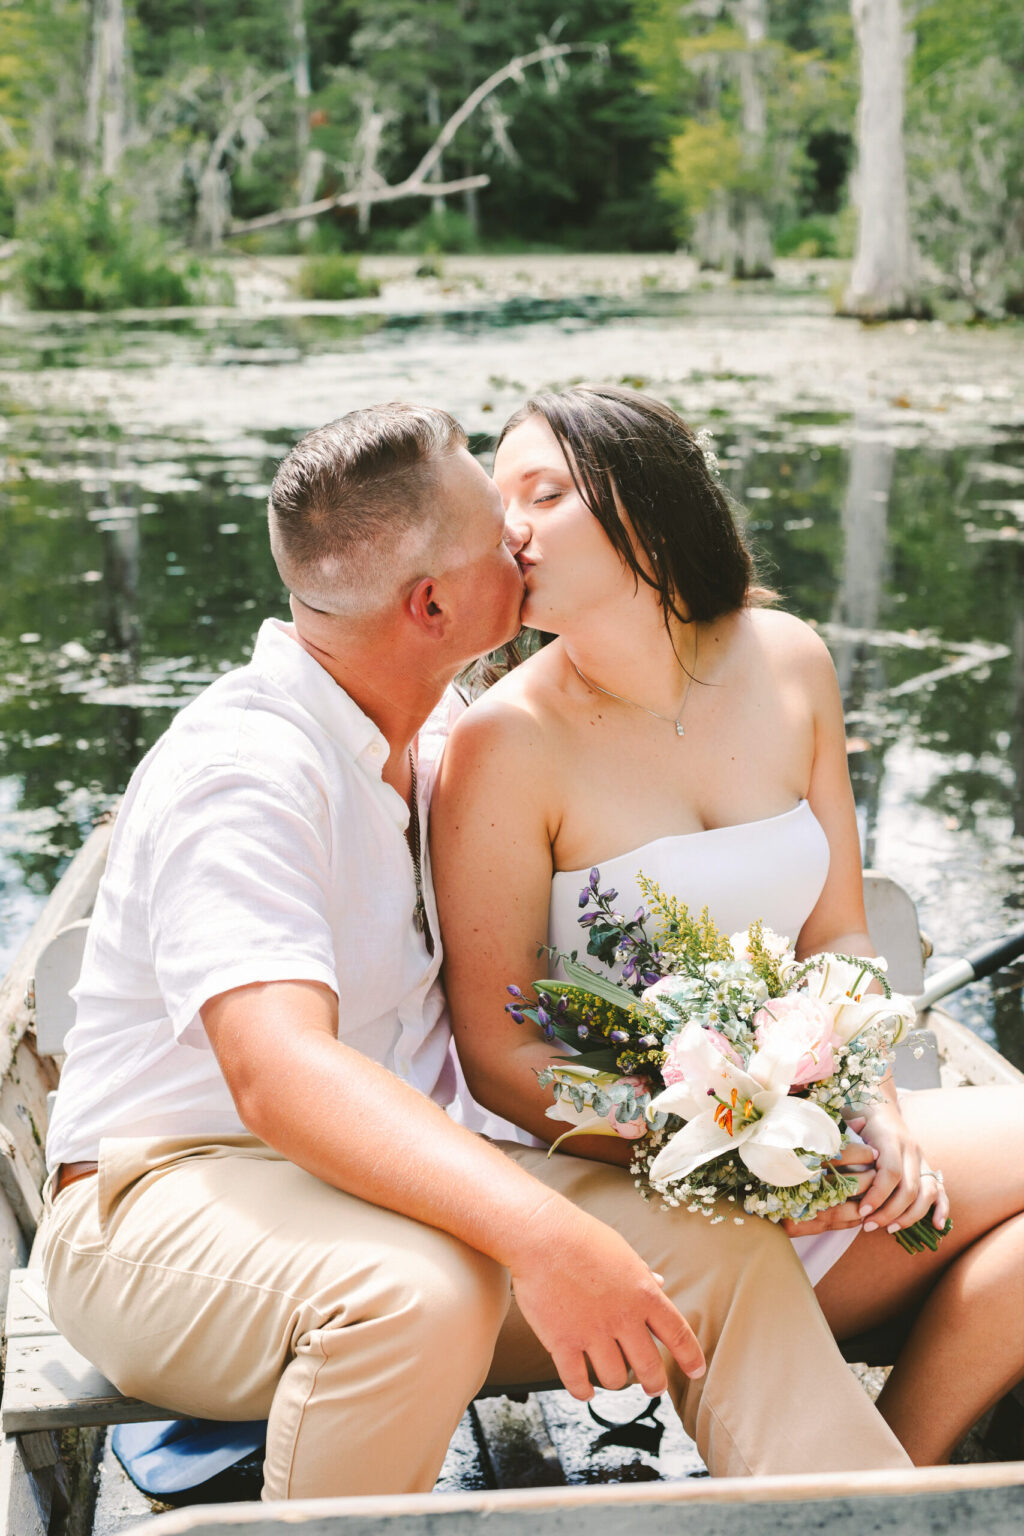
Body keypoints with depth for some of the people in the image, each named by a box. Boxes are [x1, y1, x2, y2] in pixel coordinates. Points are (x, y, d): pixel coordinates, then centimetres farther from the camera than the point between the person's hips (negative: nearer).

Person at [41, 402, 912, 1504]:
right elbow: (278, 1073, -35)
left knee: (723, 1251, -13)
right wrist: (538, 1232, -47)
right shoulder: (237, 770, -20)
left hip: (396, 1168, 8)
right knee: (422, 1287, -38)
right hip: (171, 1196, -7)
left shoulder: (438, 738, 8)